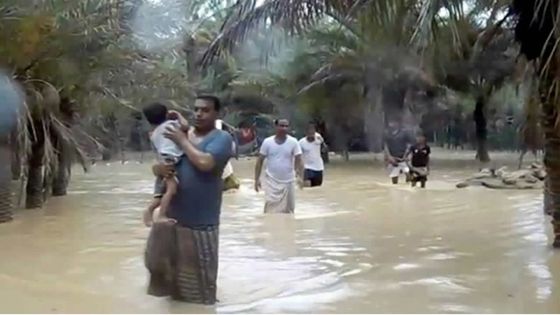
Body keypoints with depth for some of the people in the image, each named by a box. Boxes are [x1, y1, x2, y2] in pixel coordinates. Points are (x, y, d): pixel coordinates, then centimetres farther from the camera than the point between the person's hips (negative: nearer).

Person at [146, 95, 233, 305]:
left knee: (199, 273, 7)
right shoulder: (179, 133, 10)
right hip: (172, 214, 6)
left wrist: (183, 141, -13)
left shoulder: (222, 138, -9)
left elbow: (205, 163, -26)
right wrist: (158, 168, -13)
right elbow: (157, 165, 12)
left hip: (200, 219, -6)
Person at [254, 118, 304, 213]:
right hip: (271, 181, -1)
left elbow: (298, 160, -8)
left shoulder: (293, 142, -5)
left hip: (288, 182, 1)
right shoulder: (267, 142, -5)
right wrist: (257, 179, -3)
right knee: (271, 209, -11)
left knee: (288, 211, 10)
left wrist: (300, 177, -23)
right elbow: (260, 161, 2)